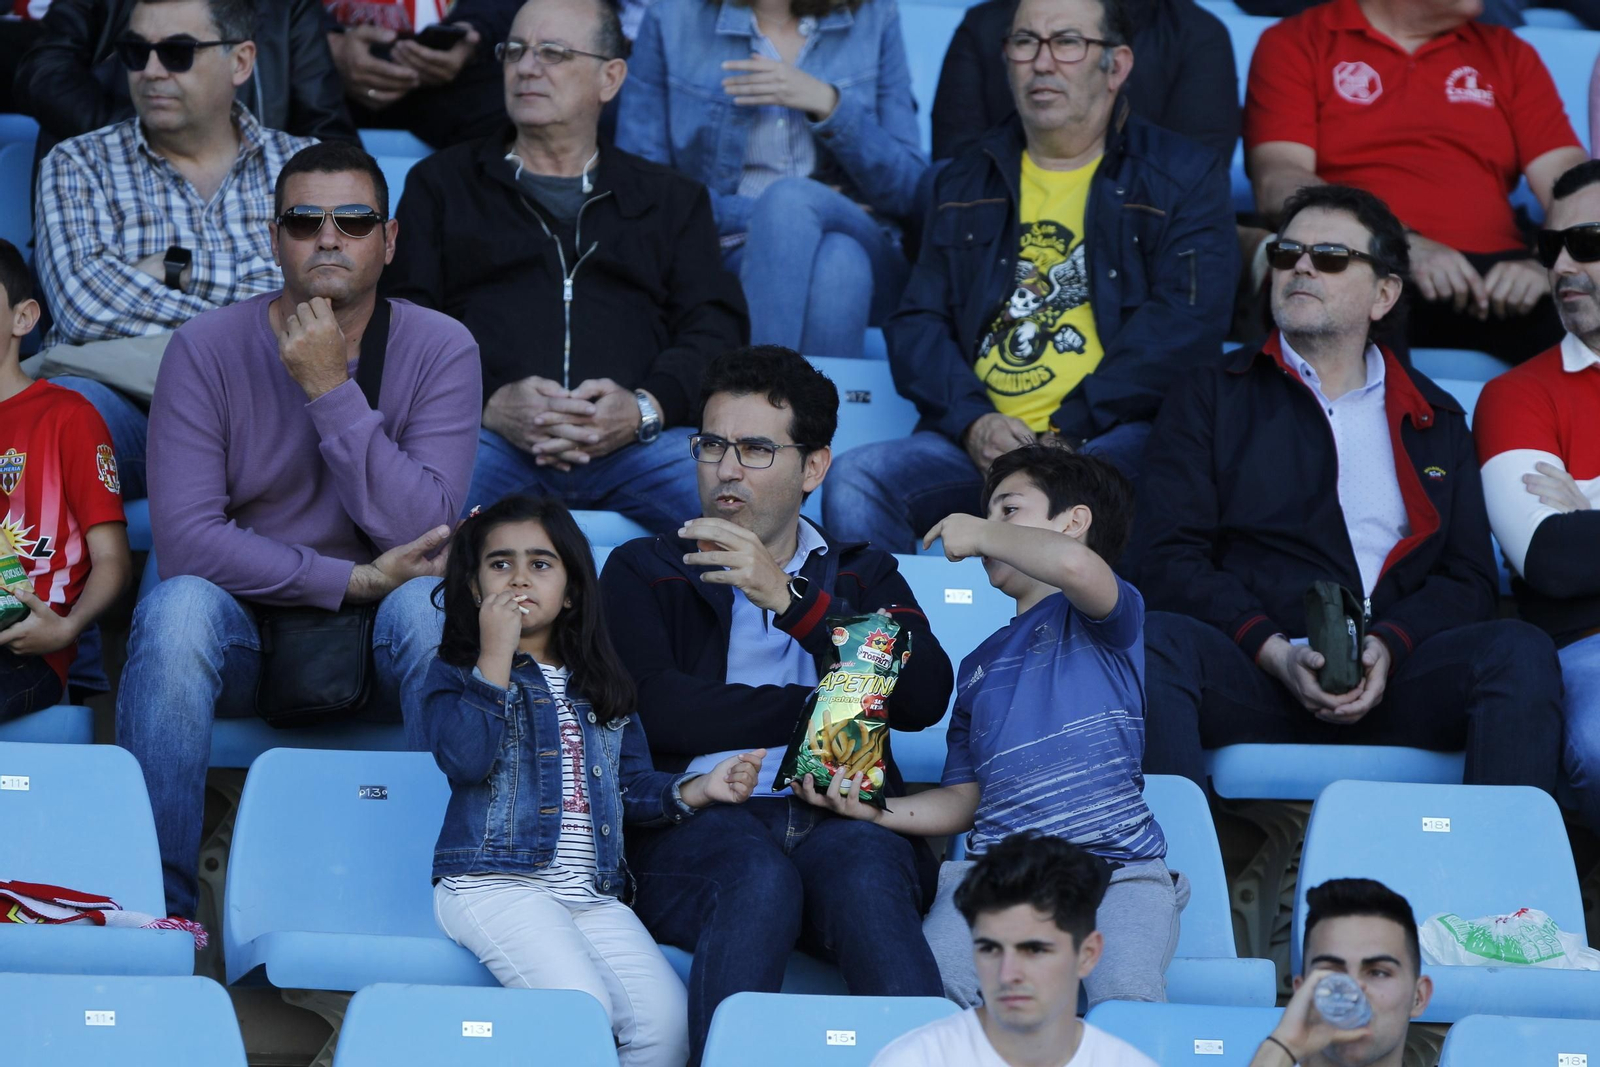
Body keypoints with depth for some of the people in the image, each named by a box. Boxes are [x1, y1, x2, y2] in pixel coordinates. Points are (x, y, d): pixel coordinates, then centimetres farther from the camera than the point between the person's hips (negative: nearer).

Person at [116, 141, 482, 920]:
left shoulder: (440, 350, -5)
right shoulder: (208, 349, -6)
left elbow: (421, 532, -18)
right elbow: (184, 539, -17)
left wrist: (331, 390, -22)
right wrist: (354, 579, -19)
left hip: (381, 650, 0)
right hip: (245, 634, 0)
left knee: (431, 605, -33)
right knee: (177, 607, -32)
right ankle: (158, 901, -25)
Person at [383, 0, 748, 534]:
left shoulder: (673, 199, 27)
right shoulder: (442, 184, 25)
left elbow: (717, 329, 14)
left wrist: (644, 409, -9)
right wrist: (489, 403, -10)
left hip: (634, 444, 1)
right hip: (484, 433, -1)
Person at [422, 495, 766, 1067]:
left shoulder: (599, 682, 22)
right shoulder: (457, 671, 7)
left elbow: (633, 785, 23)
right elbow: (464, 759, -13)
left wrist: (699, 789, 5)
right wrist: (496, 656, -11)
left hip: (592, 892, 5)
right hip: (496, 884, -5)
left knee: (666, 1017, -17)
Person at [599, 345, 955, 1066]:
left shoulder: (862, 576, 25)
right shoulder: (645, 571, 20)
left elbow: (924, 699, 3)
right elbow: (660, 712, 0)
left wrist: (790, 599, -7)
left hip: (841, 821, 1)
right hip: (697, 823, -1)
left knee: (862, 868, -35)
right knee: (758, 871, -36)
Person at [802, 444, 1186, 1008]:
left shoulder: (1108, 616, 7)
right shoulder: (981, 662, 28)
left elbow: (1076, 565, -20)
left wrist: (980, 533, -3)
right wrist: (870, 807, 5)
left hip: (1114, 862, -4)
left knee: (1127, 998, -33)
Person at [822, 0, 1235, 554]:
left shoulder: (1182, 176, 8)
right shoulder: (967, 183, 22)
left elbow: (1188, 322, -5)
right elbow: (917, 322, 15)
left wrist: (1068, 431, -13)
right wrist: (972, 421, -7)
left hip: (1119, 437, -4)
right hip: (977, 441, 4)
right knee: (856, 481, -23)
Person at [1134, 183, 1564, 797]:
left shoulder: (1437, 420, 24)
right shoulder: (1209, 400, 18)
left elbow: (1467, 579, 13)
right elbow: (1168, 561, 5)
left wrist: (1389, 647, -10)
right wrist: (1276, 654, -12)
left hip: (1392, 679, 2)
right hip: (1254, 674, -1)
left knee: (1519, 651, -27)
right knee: (1158, 642, -33)